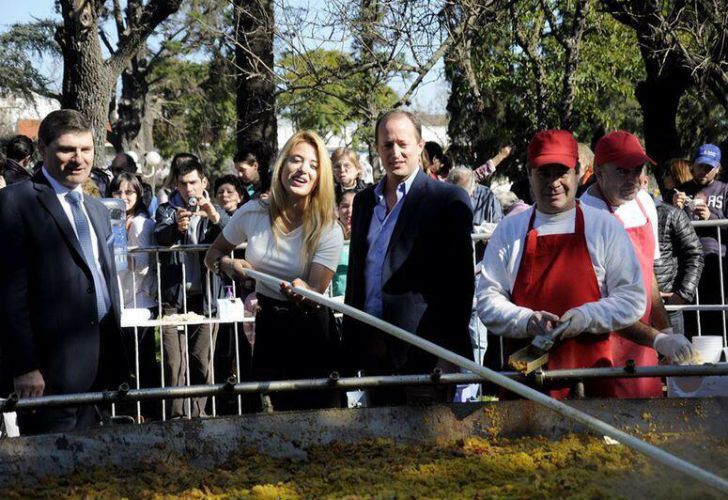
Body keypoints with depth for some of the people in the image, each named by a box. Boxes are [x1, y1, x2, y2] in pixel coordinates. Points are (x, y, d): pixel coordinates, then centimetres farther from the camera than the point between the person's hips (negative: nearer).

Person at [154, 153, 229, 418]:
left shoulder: (216, 212, 12)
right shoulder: (167, 210, 7)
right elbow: (160, 237, -14)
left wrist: (215, 217, -28)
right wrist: (176, 226, -36)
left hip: (206, 297, 2)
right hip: (174, 296, -2)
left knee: (202, 361, 5)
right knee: (174, 363, -7)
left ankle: (198, 414, 13)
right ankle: (177, 417, -4)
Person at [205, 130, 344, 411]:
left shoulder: (328, 231, -12)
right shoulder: (253, 213, -4)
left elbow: (316, 292, -21)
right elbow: (212, 255, 10)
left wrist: (303, 293, -44)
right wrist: (227, 264, -13)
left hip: (311, 333, -2)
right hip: (268, 328, 2)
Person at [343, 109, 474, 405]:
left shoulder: (448, 200, -3)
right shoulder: (364, 201, 16)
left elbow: (460, 279, -7)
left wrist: (451, 349, -13)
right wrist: (350, 343, 15)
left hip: (424, 352, -6)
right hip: (373, 349, 6)